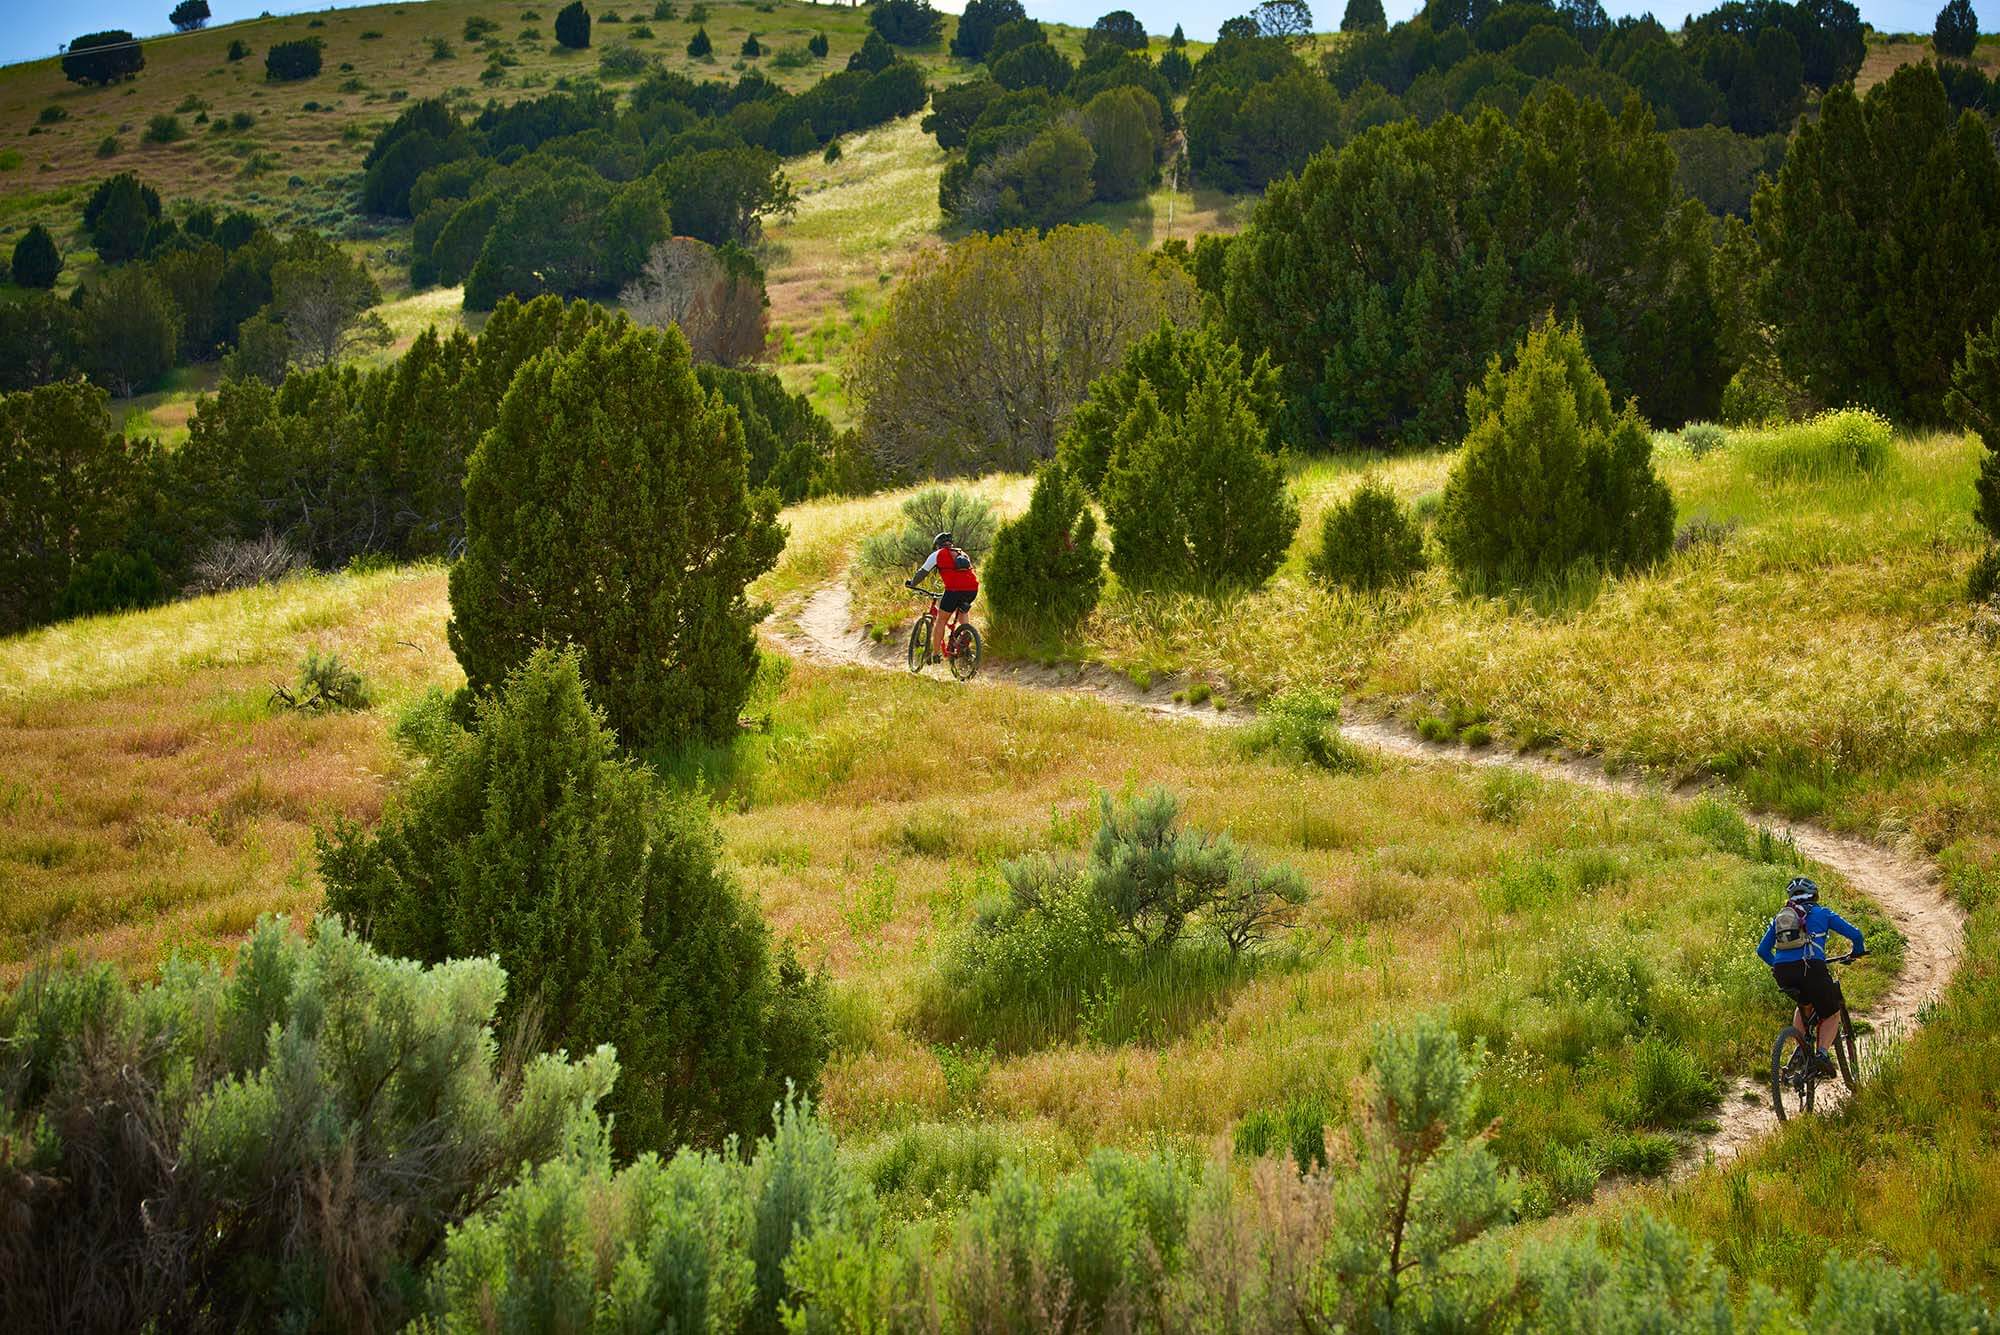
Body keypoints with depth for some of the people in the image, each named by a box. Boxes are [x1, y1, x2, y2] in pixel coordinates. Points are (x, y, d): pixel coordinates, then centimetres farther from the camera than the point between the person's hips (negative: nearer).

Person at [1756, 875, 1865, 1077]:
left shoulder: (1780, 917, 27)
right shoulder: (1821, 913, 18)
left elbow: (1762, 950, 26)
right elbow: (1855, 934, 13)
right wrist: (1857, 952, 34)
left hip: (1782, 972, 4)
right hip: (1811, 968, -4)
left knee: (1804, 1005, 33)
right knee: (1831, 1014, 16)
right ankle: (1821, 1053, -9)